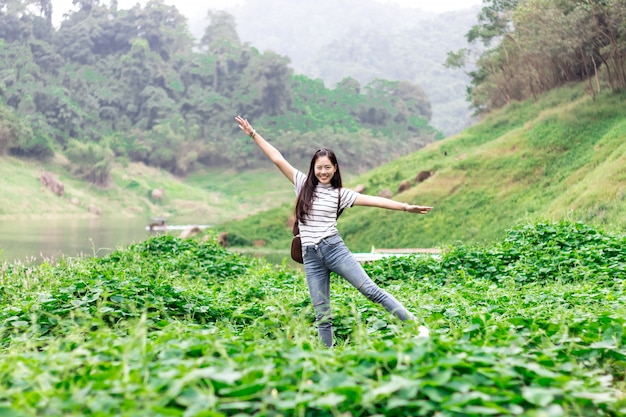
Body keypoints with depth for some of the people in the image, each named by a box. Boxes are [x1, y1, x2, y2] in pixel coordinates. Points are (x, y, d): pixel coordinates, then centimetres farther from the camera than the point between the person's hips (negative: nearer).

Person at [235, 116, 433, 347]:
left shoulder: (340, 193, 5)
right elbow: (278, 159, 7)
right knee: (321, 314, 4)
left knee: (370, 289, -8)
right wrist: (253, 134, 6)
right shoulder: (303, 184, 9)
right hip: (311, 256, 2)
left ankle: (416, 325, -6)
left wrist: (406, 207, -8)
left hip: (334, 248, -2)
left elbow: (374, 200, -1)